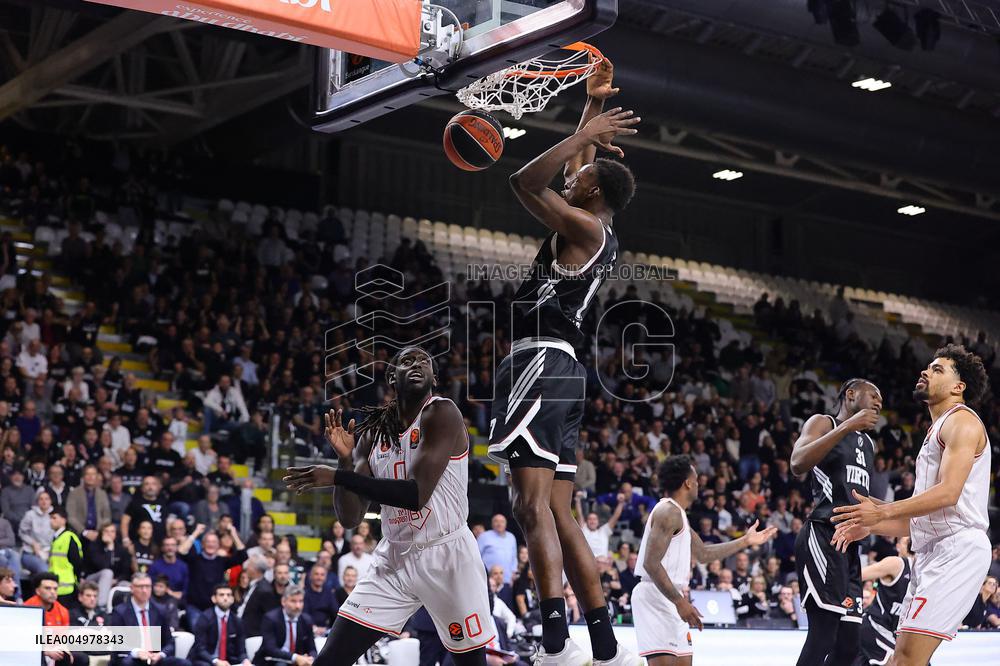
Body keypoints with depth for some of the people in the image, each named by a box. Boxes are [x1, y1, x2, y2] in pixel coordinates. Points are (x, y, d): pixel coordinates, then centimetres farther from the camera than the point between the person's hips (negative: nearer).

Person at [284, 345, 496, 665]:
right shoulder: (372, 434, 7)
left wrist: (337, 477, -23)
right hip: (393, 559, 5)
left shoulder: (441, 414, -12)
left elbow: (417, 494, -24)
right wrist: (345, 459, -12)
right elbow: (350, 518, 4)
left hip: (446, 556, -5)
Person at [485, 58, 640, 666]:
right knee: (560, 515, 8)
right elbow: (578, 167, 35)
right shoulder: (601, 235, 21)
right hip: (562, 369, 10)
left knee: (534, 506, -18)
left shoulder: (583, 226, -5)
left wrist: (587, 133, -7)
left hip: (540, 363, -10)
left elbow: (526, 181, -15)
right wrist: (593, 108, 37)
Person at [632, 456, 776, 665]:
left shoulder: (677, 514, 19)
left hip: (669, 599, 11)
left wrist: (745, 541, 32)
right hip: (656, 595, -11)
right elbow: (651, 563, -22)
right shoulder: (669, 511, -13)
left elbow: (703, 553, 29)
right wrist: (680, 602, -25)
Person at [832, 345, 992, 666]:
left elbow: (948, 493, -18)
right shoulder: (936, 432, 27)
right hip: (931, 552, 10)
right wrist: (869, 528, 16)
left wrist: (882, 512, -19)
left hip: (958, 547, -10)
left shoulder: (962, 421, -4)